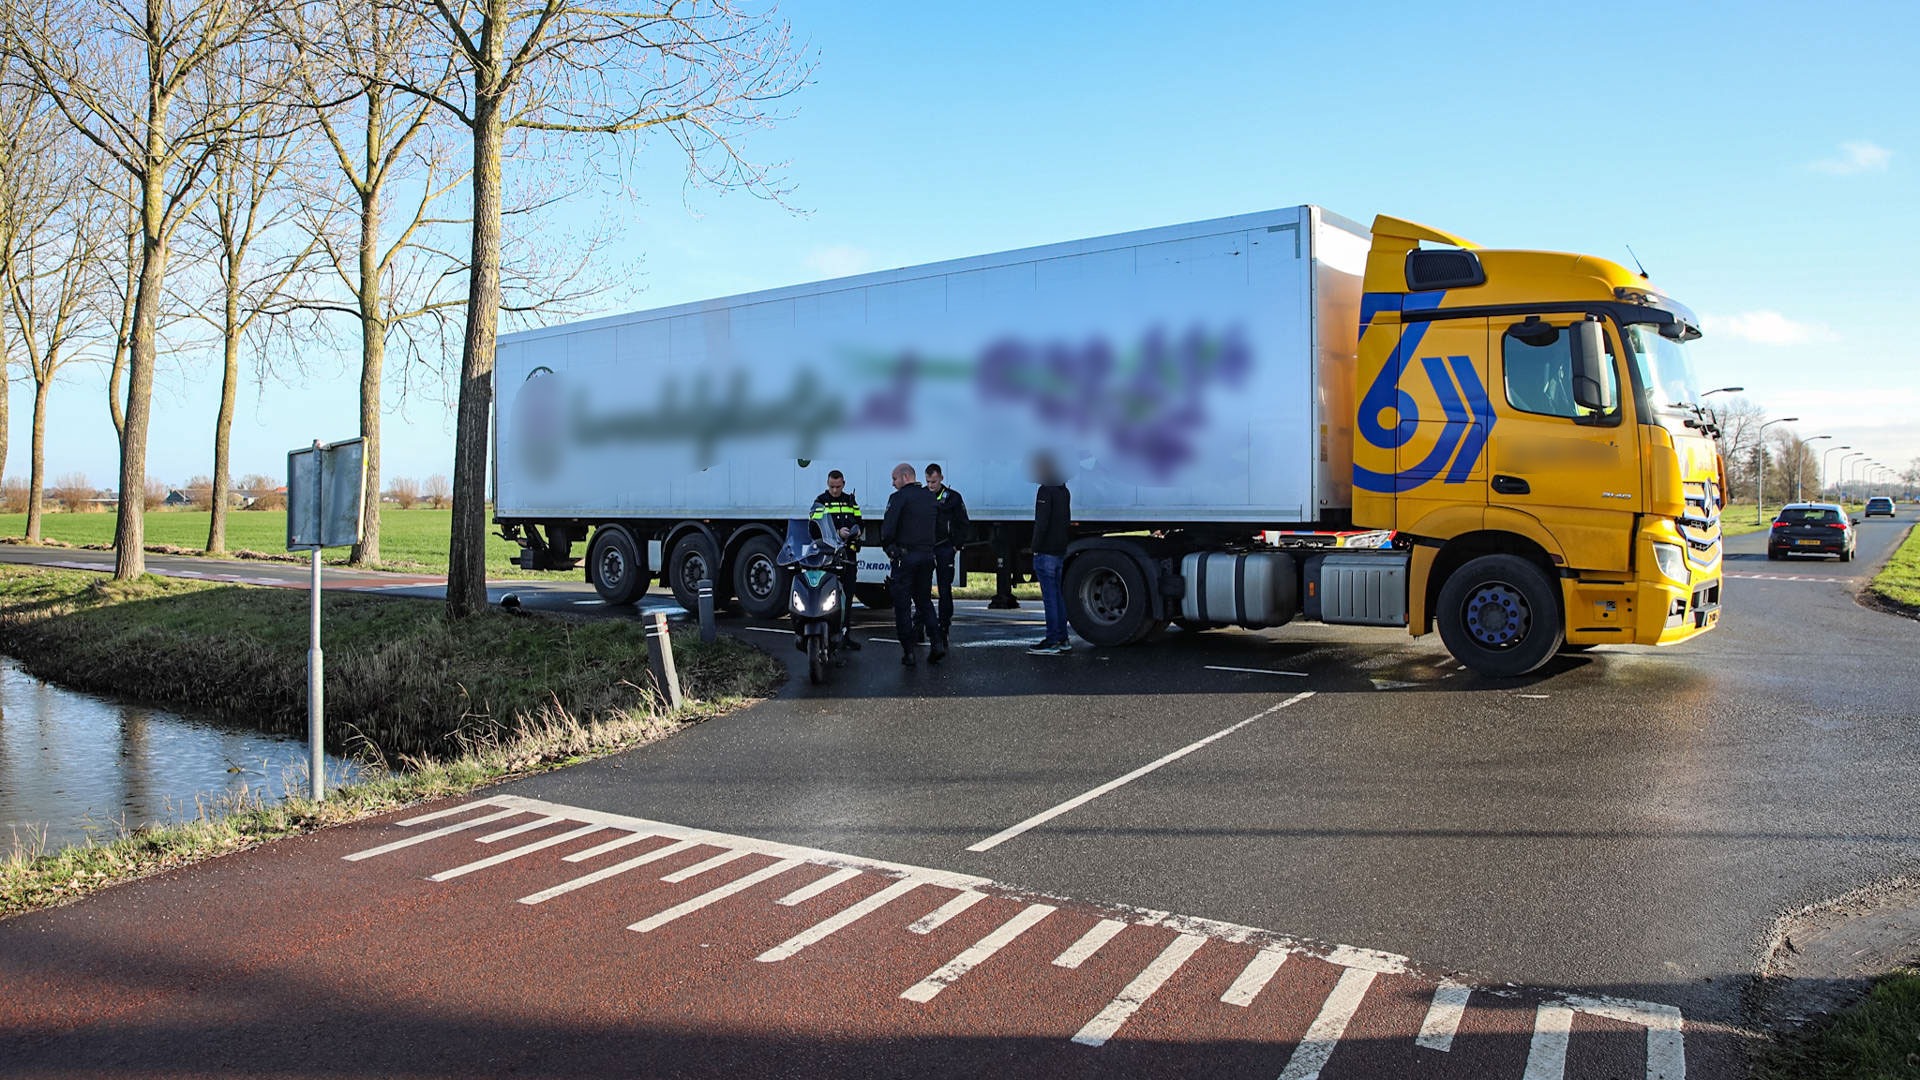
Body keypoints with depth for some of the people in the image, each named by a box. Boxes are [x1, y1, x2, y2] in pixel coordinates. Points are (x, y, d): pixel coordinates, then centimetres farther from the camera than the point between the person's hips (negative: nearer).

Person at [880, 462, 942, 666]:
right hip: (928, 555, 6)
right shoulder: (930, 497, 12)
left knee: (902, 604, 2)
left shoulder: (900, 497, -10)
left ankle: (908, 651, 2)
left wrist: (887, 546, 0)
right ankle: (937, 641, 0)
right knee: (924, 600, 16)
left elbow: (888, 526, -16)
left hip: (905, 555, -6)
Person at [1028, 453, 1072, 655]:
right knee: (1058, 595, 13)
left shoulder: (1046, 490, -14)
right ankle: (1062, 639, 16)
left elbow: (1042, 522, -19)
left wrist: (1036, 548, -14)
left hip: (1046, 552, -9)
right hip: (1060, 551, 9)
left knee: (1049, 597, -7)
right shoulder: (1064, 491, 15)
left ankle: (1052, 642, -6)